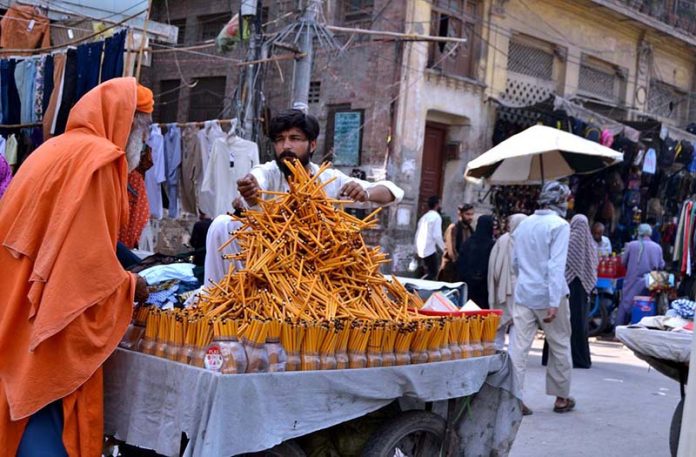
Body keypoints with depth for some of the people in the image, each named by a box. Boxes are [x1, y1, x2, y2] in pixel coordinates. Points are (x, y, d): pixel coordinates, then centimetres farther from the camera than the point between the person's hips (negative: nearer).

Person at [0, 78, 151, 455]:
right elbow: (88, 258, -19)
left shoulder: (59, 150, 16)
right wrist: (128, 286, -2)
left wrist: (118, 277, 20)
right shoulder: (97, 158, -14)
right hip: (51, 331, -9)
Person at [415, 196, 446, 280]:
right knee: (433, 274, -3)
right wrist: (444, 249, -6)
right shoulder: (436, 217, -7)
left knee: (428, 274, 14)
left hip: (420, 250, 8)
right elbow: (437, 235, -15)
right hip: (430, 250, -8)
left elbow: (417, 234, 19)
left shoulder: (424, 217, 17)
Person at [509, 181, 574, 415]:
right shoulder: (559, 225, -10)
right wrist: (554, 303, -22)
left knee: (518, 346, 1)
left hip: (523, 294, 5)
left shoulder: (524, 224, 10)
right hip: (548, 295, -5)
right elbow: (556, 266, -18)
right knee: (560, 346, 11)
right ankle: (561, 398, 21)